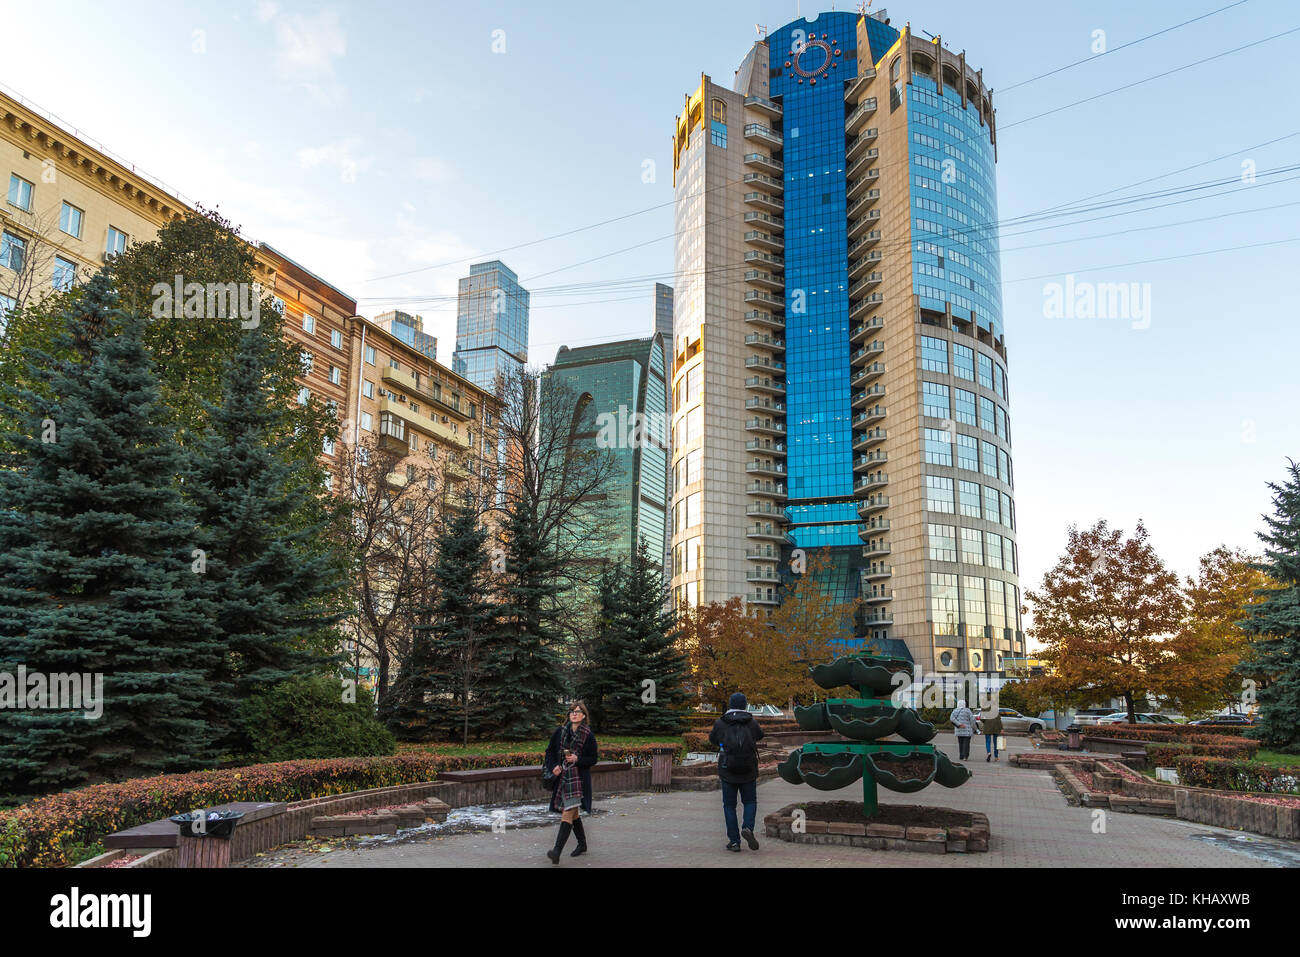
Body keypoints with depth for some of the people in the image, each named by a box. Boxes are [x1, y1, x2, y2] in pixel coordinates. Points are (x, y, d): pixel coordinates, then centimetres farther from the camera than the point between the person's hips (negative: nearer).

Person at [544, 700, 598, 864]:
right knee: (573, 813, 15)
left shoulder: (588, 736, -3)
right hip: (562, 776, 5)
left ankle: (557, 851, -22)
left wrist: (577, 759, -15)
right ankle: (582, 844, 33)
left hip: (578, 778, -5)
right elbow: (550, 751, 13)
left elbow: (593, 759, 1)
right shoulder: (560, 731, 7)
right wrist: (554, 766, -3)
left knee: (568, 812, -15)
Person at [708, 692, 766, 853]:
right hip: (748, 771, 0)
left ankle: (734, 841, 7)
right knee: (750, 801, 16)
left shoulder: (720, 723, -5)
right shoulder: (751, 723, -3)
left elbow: (712, 739, 12)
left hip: (727, 771, 0)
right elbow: (760, 735, 18)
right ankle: (748, 828, -9)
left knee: (729, 805, 10)